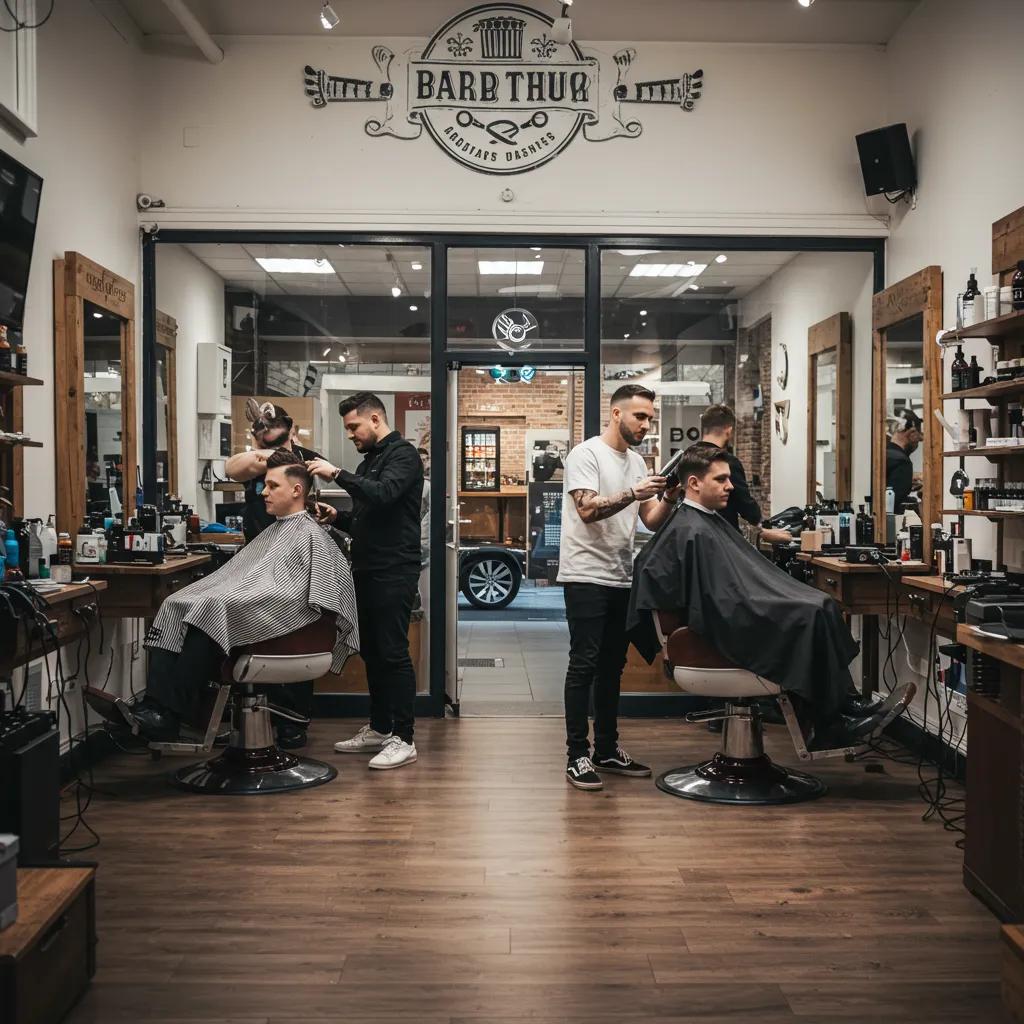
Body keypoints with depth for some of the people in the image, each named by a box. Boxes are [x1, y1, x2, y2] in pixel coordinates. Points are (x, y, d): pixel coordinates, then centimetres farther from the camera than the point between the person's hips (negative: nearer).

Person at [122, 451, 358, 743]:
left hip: (271, 615, -9)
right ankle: (154, 705, -28)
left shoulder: (311, 535, 0)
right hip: (239, 604, 9)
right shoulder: (274, 531, 28)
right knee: (175, 607, -15)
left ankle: (170, 716, -31)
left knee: (209, 615, -33)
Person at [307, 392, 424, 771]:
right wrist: (337, 517, 7)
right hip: (367, 570, 9)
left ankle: (403, 739, 0)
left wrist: (337, 474, -23)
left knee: (393, 653, -7)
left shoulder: (402, 455, -8)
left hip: (394, 573, -9)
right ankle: (379, 729, 23)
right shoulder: (370, 460, 19)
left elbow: (383, 494, -27)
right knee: (371, 651, 13)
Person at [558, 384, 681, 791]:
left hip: (621, 579, 8)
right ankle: (578, 755, 1)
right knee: (584, 665, -5)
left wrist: (668, 498, -9)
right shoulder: (586, 454, -8)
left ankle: (607, 750, 21)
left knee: (612, 665, 12)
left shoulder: (637, 462, 14)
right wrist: (633, 493, -26)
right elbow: (588, 510, -21)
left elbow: (651, 522, 9)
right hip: (586, 577, -8)